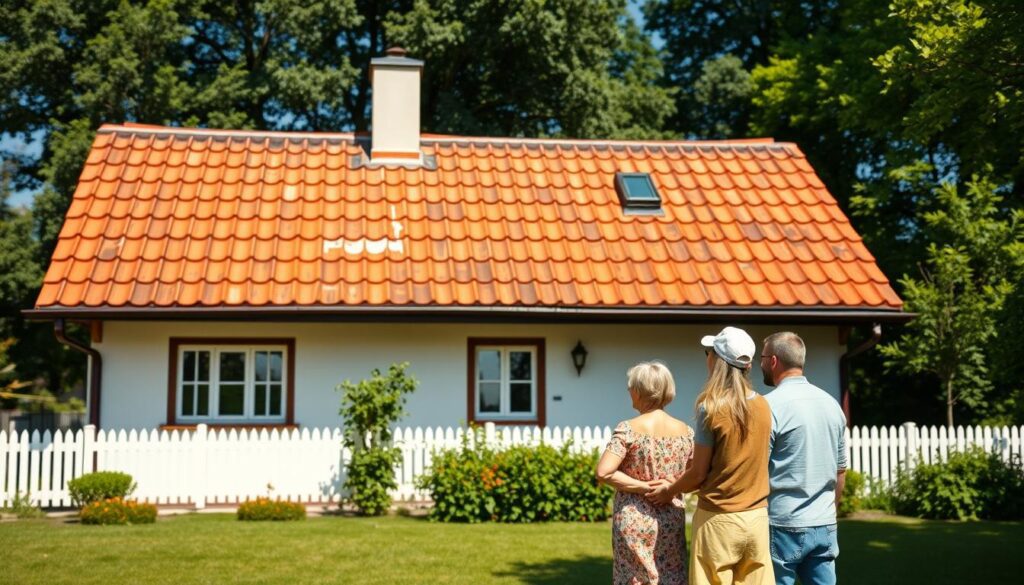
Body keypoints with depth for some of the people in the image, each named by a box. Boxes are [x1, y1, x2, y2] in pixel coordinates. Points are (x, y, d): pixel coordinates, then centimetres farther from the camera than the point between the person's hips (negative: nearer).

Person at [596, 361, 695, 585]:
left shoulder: (628, 429, -11)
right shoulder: (685, 431, 1)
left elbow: (603, 473, -18)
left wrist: (642, 487, -12)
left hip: (634, 521, -3)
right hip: (672, 520, 4)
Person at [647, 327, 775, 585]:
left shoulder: (711, 408, -13)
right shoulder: (763, 406, 1)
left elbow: (698, 473, -7)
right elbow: (749, 461, 10)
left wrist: (669, 491, 12)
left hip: (719, 518, -5)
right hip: (757, 516, 5)